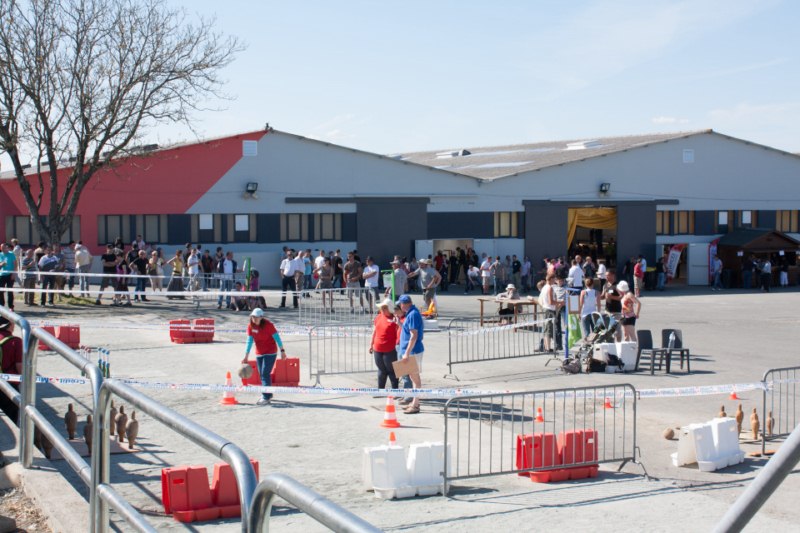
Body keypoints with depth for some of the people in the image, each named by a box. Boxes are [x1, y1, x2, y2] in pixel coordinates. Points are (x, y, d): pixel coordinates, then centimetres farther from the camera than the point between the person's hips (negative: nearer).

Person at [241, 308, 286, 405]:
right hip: (259, 353, 6)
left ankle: (266, 398, -12)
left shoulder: (268, 325, -17)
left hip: (270, 353, -6)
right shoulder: (250, 326, -4)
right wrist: (246, 357, -1)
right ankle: (268, 394, 28)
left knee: (265, 374, -13)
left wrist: (282, 351, -11)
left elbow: (277, 338, -11)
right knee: (262, 375, 11)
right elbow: (249, 341, 0)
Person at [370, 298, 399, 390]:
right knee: (381, 371, 17)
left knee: (391, 371, 3)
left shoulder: (394, 319, -10)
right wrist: (371, 344, 19)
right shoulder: (378, 317, 8)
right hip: (377, 349, 6)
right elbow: (375, 331, 17)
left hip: (390, 350, -6)